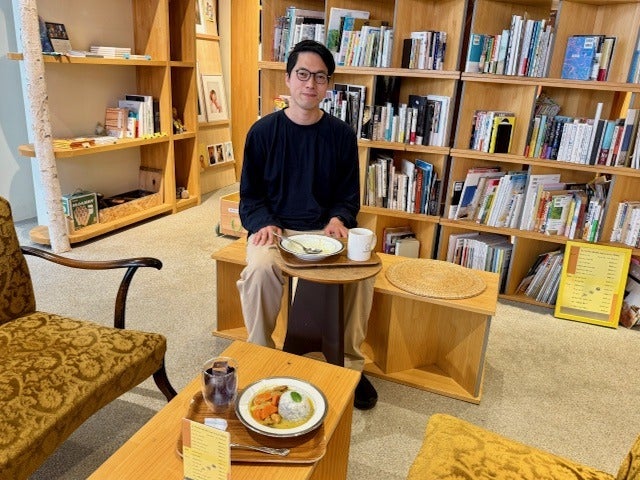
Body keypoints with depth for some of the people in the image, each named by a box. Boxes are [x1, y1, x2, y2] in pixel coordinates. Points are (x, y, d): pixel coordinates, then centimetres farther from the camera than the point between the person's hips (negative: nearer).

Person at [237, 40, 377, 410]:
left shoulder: (342, 134, 3)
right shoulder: (263, 132, 0)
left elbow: (350, 194, 8)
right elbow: (250, 195, 4)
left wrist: (338, 219, -14)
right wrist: (264, 224, -15)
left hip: (326, 230, 2)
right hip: (275, 228, -1)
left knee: (363, 271, -24)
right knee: (259, 271, -32)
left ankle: (351, 364, -2)